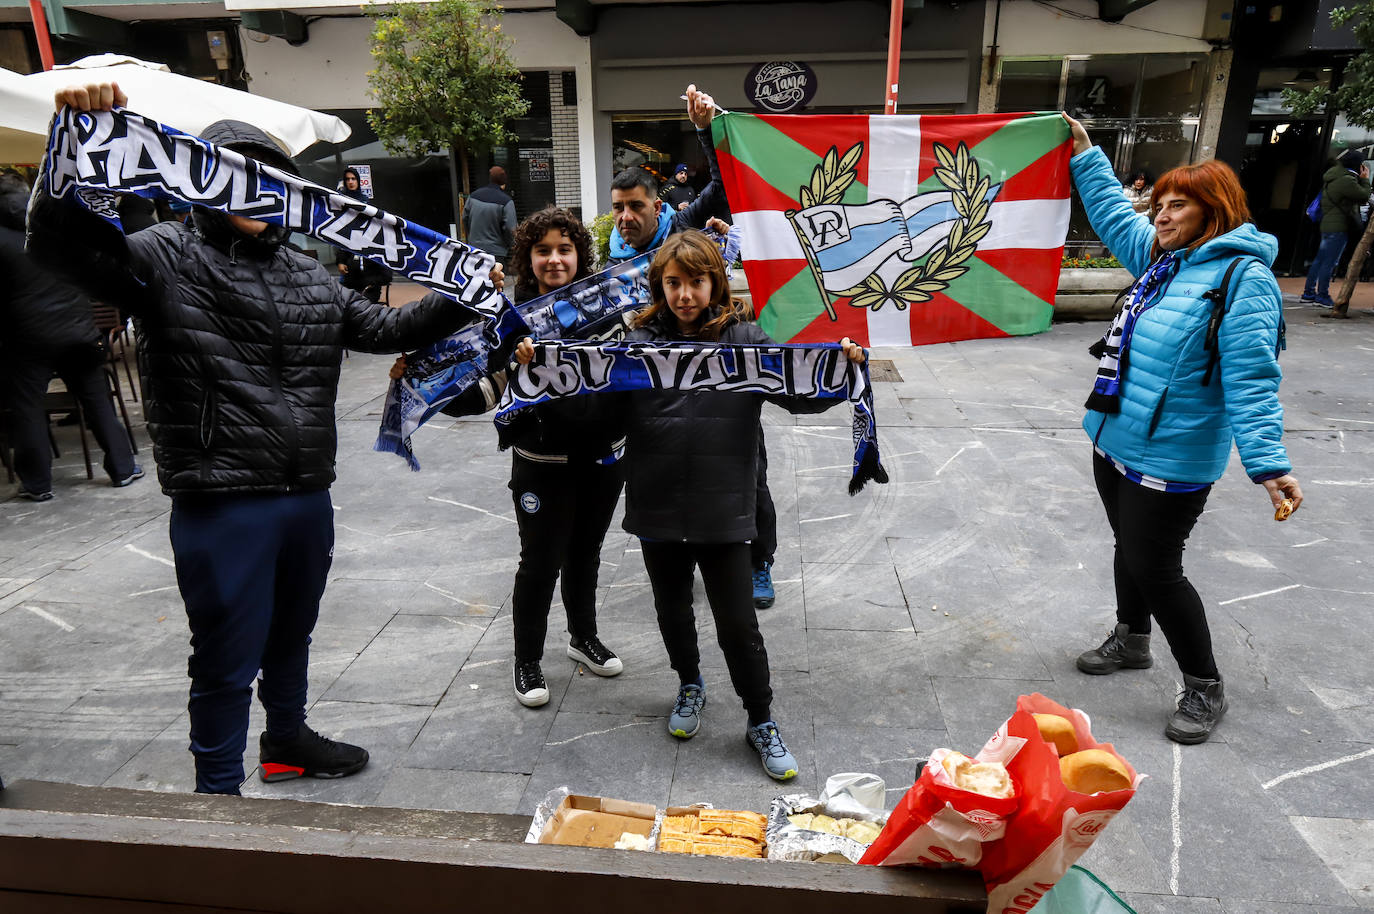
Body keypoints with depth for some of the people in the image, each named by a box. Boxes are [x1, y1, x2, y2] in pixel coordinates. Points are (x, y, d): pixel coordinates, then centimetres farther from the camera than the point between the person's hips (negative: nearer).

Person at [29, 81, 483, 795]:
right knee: (227, 660, 7)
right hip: (221, 503, -6)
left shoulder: (305, 274, 13)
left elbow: (381, 328, 12)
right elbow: (61, 244, -18)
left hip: (309, 495, 7)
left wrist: (460, 301, 0)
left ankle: (287, 737, 48)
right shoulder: (166, 258, -5)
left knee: (292, 634, 25)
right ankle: (218, 791, 28)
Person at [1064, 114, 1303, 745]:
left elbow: (1250, 379, -24)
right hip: (1115, 441, 8)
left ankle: (1204, 690, 20)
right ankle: (1130, 642, 44)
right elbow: (1114, 216, 25)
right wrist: (1085, 154, 25)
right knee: (1129, 548, 22)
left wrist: (1267, 461, -31)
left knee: (1156, 569, 0)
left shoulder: (1244, 278, -16)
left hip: (1171, 460, -8)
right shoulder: (1163, 260, 9)